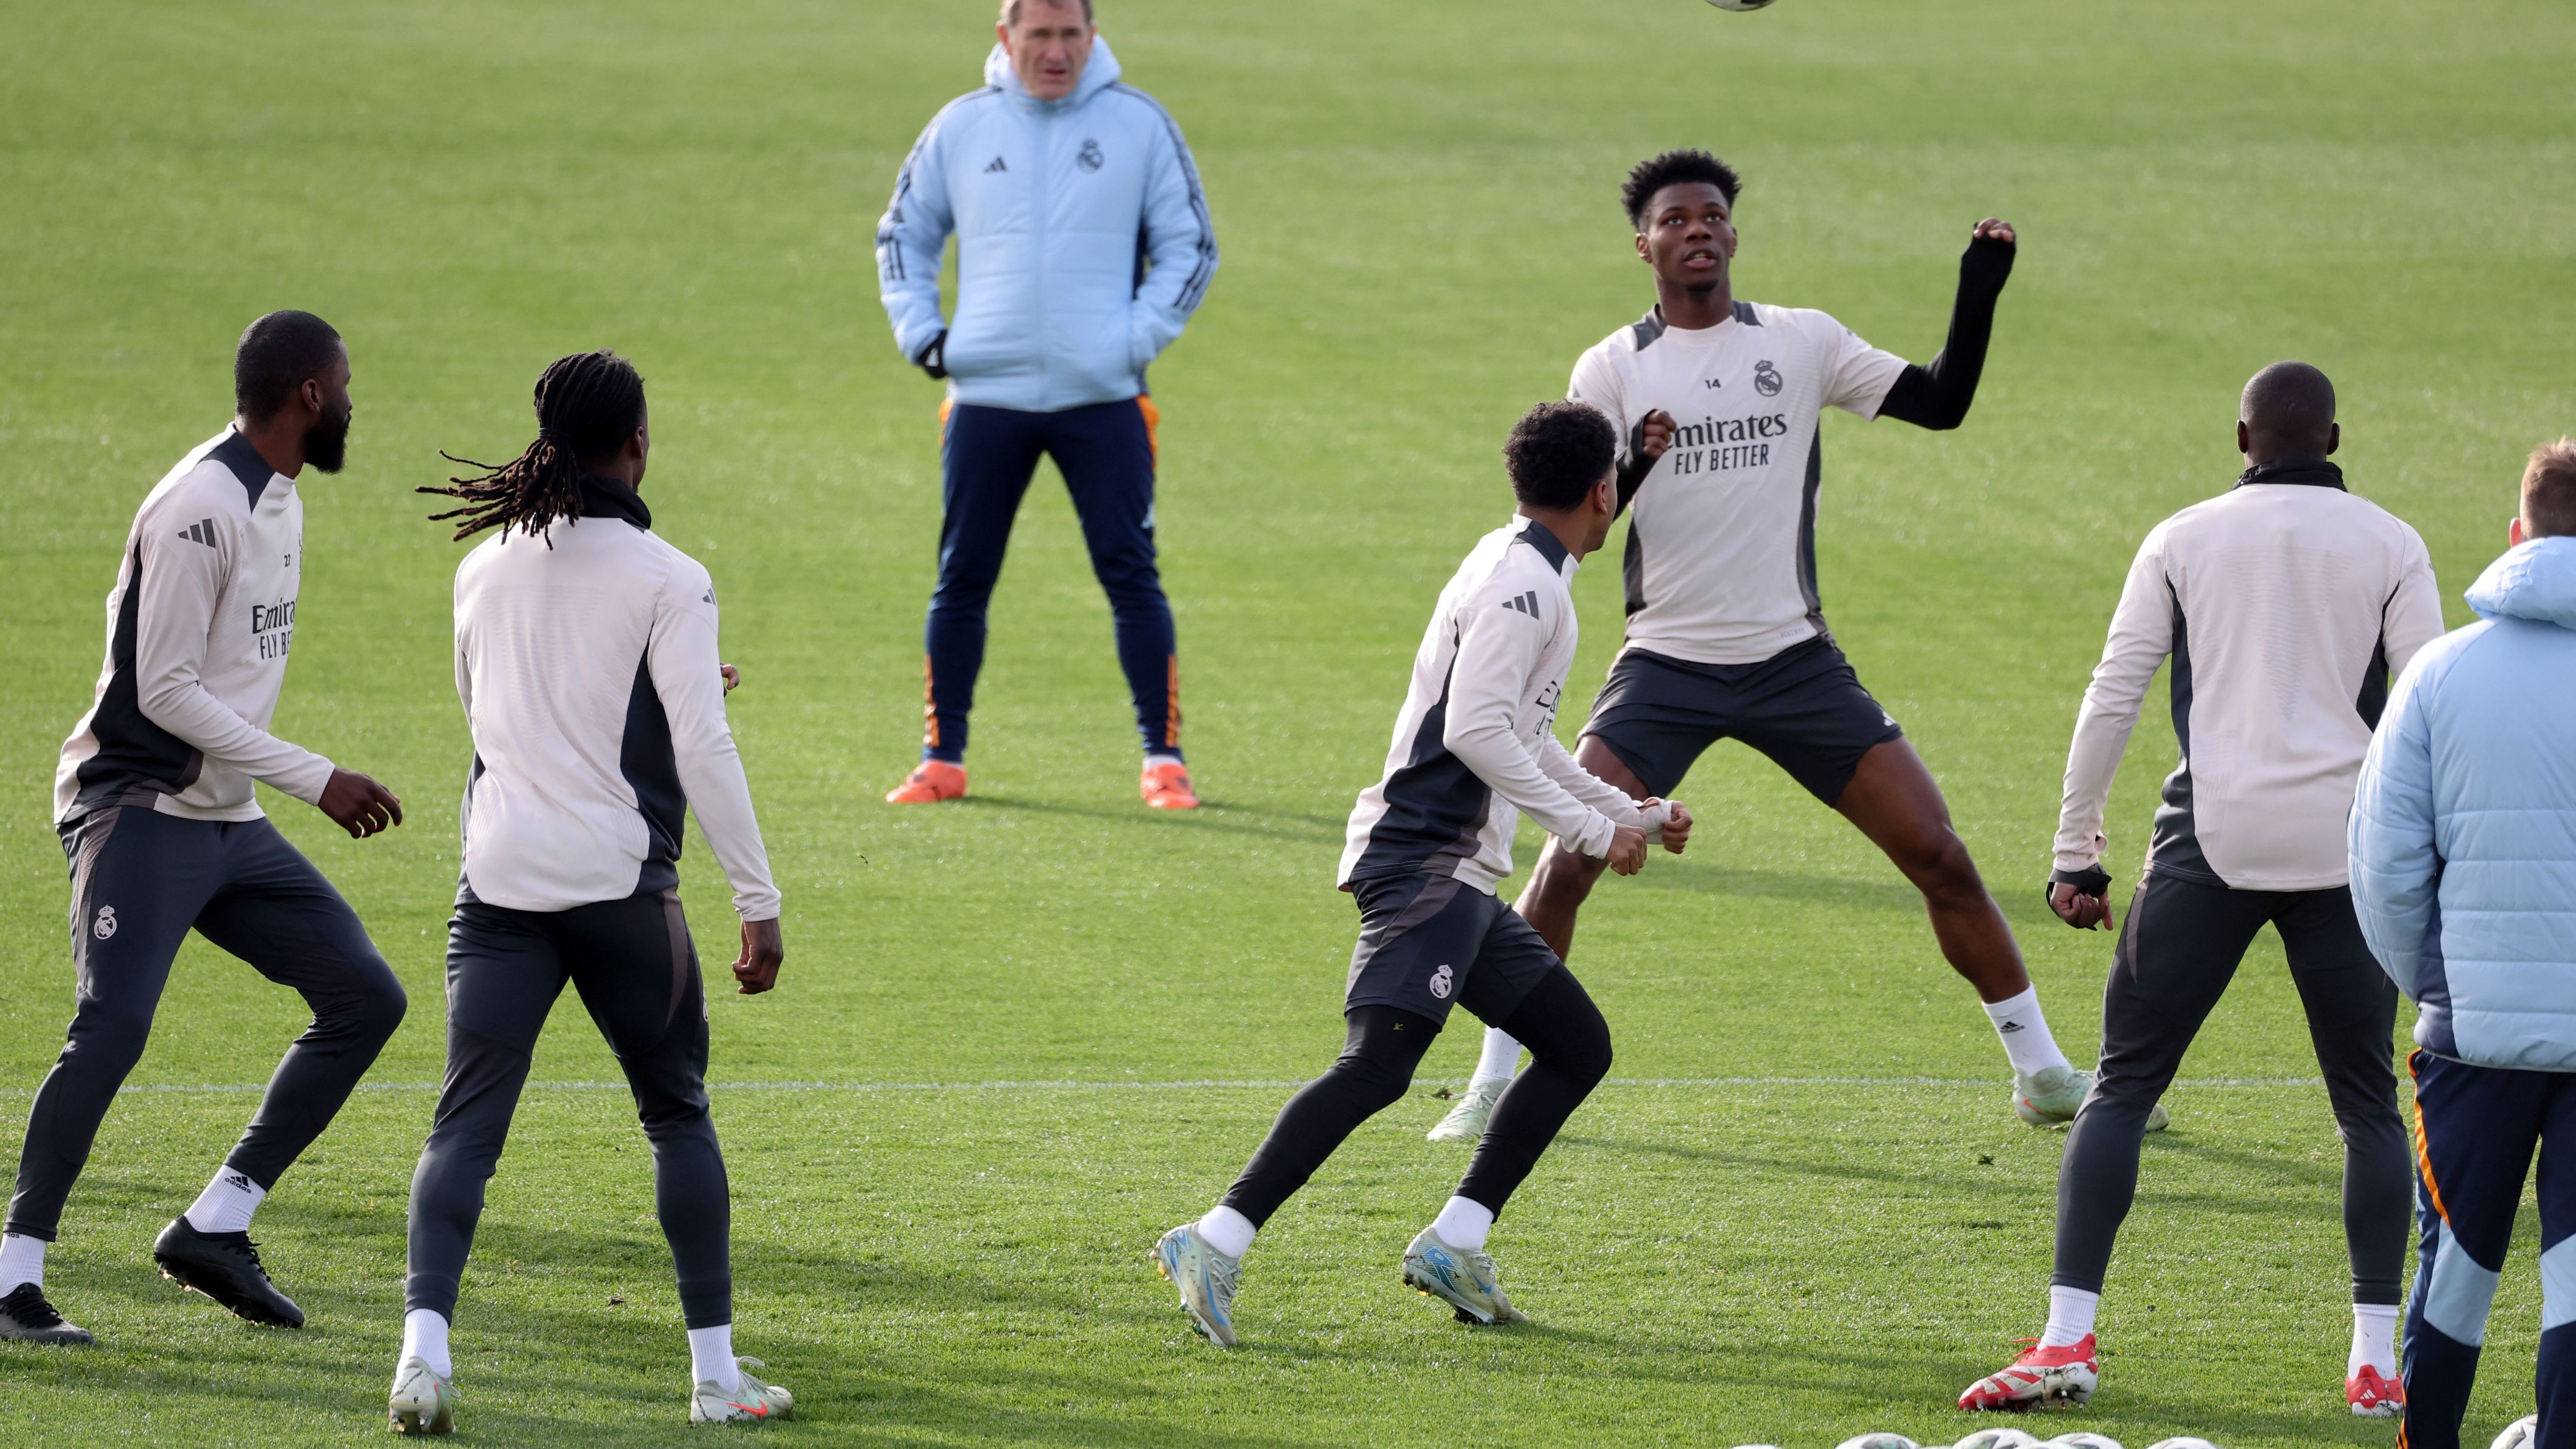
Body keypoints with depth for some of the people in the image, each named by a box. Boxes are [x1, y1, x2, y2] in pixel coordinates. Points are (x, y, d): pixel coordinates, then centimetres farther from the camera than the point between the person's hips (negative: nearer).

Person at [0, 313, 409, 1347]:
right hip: (140, 810, -9)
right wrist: (316, 781, -21)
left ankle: (214, 1228, 5)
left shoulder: (276, 498, 12)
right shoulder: (201, 508, -18)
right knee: (114, 1026, -21)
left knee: (365, 998, 4)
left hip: (229, 826, 9)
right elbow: (166, 691, -21)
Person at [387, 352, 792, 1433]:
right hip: (621, 891, -3)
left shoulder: (486, 567, 10)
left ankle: (425, 1344, -22)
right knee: (678, 1118, 13)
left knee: (465, 1128, -1)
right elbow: (703, 755, -10)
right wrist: (758, 905, -6)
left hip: (498, 887, 3)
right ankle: (716, 1371, 14)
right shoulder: (665, 582, -6)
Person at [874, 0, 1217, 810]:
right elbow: (902, 235, 18)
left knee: (1131, 575, -4)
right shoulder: (960, 129, 7)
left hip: (1102, 400, -2)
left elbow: (1190, 247, 7)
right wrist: (920, 333, 5)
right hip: (986, 398, 2)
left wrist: (1138, 339, -4)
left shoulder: (1140, 126, 2)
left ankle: (1164, 759, 1)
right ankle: (943, 760, 12)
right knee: (961, 581, 4)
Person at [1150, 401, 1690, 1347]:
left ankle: (1454, 1243, 8)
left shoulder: (1523, 572, 22)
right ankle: (1216, 1246, -31)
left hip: (1460, 878, 11)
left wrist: (1628, 812, 38)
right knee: (1380, 1061, -23)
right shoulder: (1522, 581, -10)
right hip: (1425, 863, -11)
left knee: (1580, 1045, 13)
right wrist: (1587, 827, -17)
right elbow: (1474, 729, -22)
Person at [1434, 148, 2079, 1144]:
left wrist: (1979, 294, -11)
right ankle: (1492, 1085, -1)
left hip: (1794, 658, 1)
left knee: (1938, 853, -3)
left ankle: (2042, 1072, 9)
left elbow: (1941, 403, 1)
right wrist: (1631, 463, -26)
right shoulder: (1612, 369, 0)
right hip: (1667, 665, -1)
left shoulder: (1801, 342, 4)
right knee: (1567, 863, -14)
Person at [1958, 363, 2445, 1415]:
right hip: (2347, 850, 0)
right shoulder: (2390, 546, 5)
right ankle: (2377, 1360, 6)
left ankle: (2067, 1339, -4)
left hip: (2211, 845, 0)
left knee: (2123, 1084, 6)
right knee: (2368, 1102, 12)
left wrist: (2076, 854, 7)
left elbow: (2111, 698, 3)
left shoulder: (2184, 540, 6)